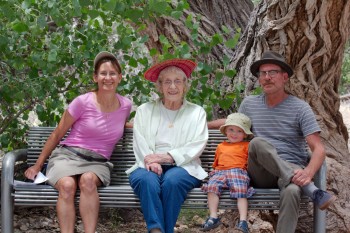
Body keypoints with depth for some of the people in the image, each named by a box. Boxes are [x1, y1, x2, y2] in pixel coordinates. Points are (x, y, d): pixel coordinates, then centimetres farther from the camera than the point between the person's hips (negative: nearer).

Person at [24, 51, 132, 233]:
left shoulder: (125, 105, 7)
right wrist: (37, 166, 8)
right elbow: (57, 135, 6)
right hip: (68, 155, -2)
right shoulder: (82, 102, -4)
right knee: (67, 185, -38)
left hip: (98, 162, 2)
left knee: (88, 180, -37)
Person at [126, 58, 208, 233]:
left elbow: (197, 146, 2)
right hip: (150, 167, 1)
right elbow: (140, 143, 6)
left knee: (172, 181, -35)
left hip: (183, 167, -1)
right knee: (146, 180, -35)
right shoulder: (145, 110, 18)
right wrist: (151, 161, -16)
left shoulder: (197, 112, 15)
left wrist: (167, 157, -13)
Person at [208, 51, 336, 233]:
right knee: (258, 143, -31)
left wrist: (307, 173, -29)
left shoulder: (300, 108, -2)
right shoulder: (249, 104, 11)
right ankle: (312, 191, -36)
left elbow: (318, 149, -9)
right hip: (262, 174, 3)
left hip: (292, 170, -3)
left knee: (291, 192, -41)